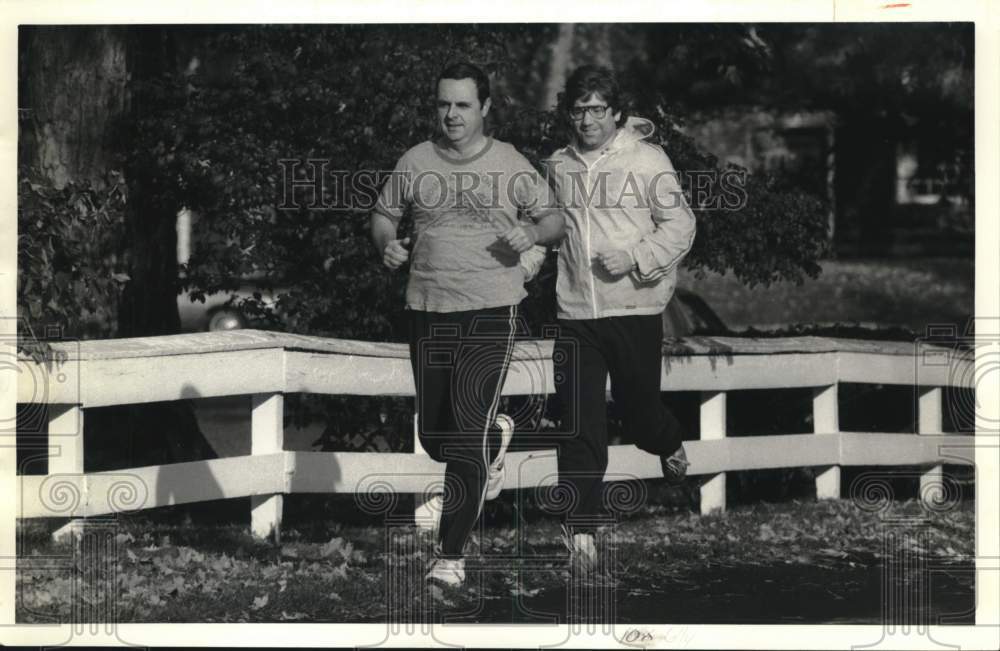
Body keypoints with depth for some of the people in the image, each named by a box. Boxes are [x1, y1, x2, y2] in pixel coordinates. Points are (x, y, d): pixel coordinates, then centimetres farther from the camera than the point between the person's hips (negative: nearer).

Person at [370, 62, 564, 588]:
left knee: (466, 433, -13)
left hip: (491, 311, -3)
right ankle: (495, 433, 45)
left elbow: (555, 219, 8)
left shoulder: (510, 165, 0)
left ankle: (451, 554, -6)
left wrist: (532, 233, -14)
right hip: (427, 309, 4)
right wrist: (387, 243, -5)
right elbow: (383, 214, 16)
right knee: (434, 436, 10)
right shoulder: (415, 162, 5)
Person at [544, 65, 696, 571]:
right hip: (575, 313, 3)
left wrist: (634, 257, -18)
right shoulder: (558, 167, 8)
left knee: (637, 404, 10)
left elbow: (680, 225, -7)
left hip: (634, 307, -3)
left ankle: (669, 442, 46)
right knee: (579, 425, -3)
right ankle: (581, 528, 0)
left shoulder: (646, 160, -5)